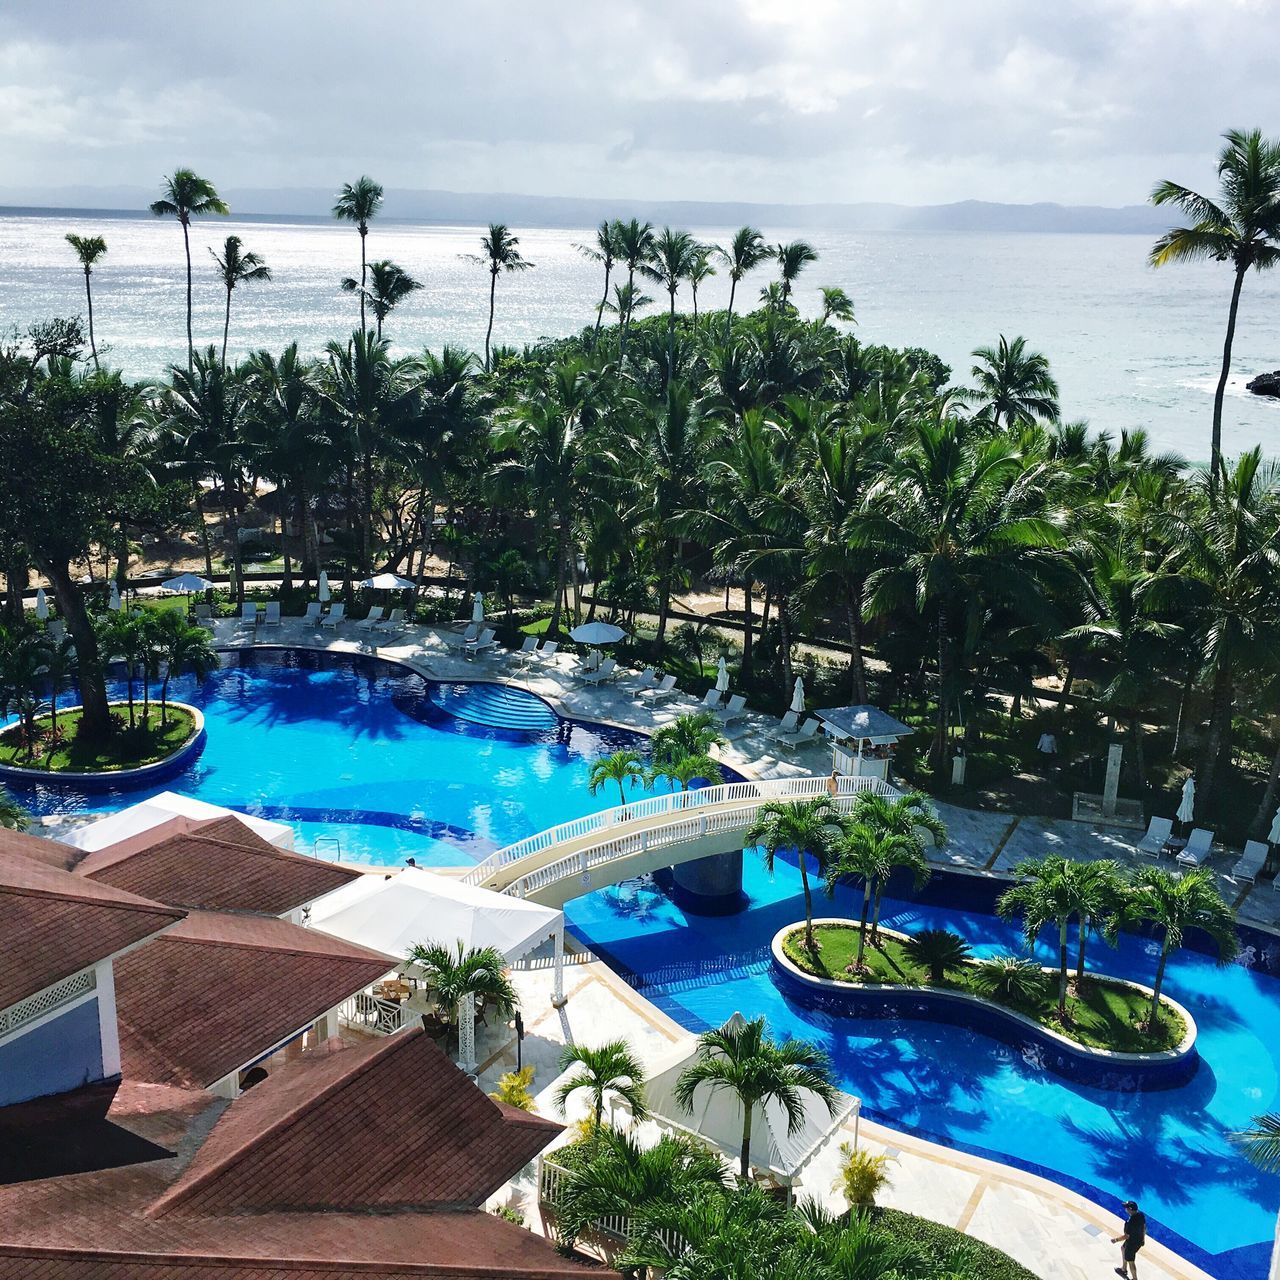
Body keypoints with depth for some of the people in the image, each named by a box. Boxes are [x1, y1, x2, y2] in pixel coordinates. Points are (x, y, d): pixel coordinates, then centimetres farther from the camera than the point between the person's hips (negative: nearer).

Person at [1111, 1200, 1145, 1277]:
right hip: (1139, 1240, 9)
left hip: (1132, 1243, -9)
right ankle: (1124, 1269, 51)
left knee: (1130, 1261, 16)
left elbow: (1126, 1236, -29)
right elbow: (1144, 1227, 2)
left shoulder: (1130, 1222, -39)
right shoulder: (1141, 1214, -15)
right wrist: (1143, 1238, 19)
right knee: (1123, 1248, 32)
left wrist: (1116, 1240, -12)